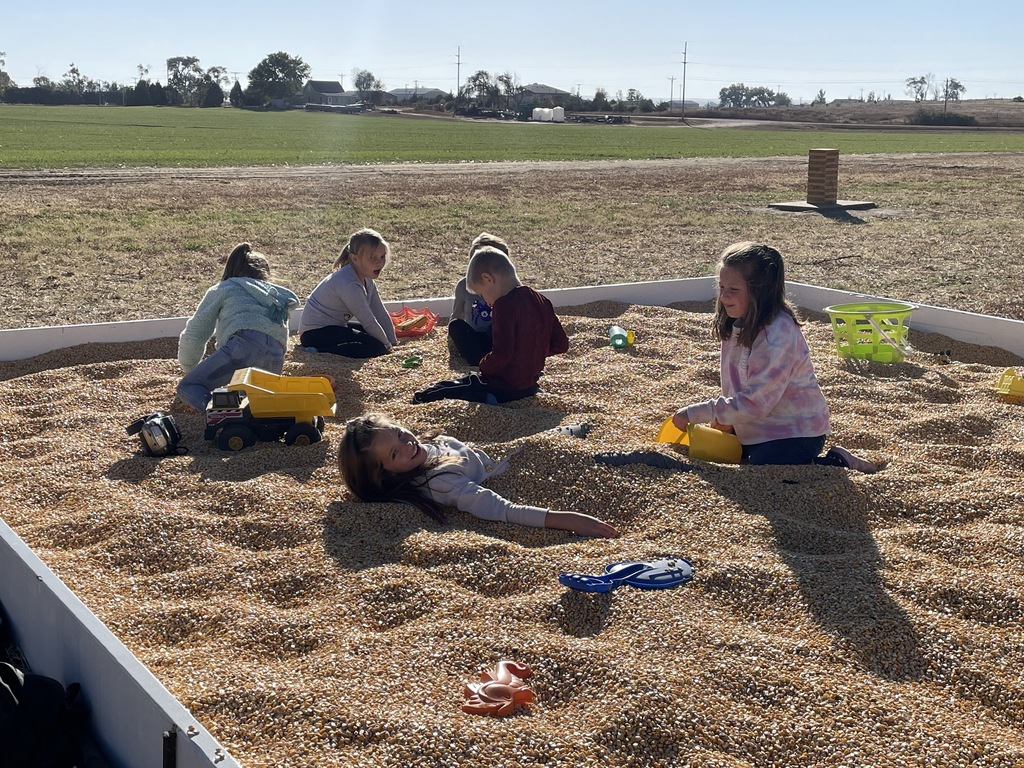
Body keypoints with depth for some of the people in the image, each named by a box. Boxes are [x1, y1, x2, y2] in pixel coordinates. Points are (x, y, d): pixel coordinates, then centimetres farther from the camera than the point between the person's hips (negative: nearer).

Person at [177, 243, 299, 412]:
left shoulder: (224, 289, 22)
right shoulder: (275, 295, 36)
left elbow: (194, 334, 22)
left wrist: (189, 369, 38)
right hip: (276, 359, 5)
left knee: (187, 388, 0)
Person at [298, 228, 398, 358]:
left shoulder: (367, 280, 5)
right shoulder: (349, 284, -25)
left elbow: (382, 315, 8)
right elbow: (368, 322, -19)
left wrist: (393, 342, 5)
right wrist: (388, 345, -9)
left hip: (335, 326, 11)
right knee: (377, 347, -20)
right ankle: (319, 350, -19)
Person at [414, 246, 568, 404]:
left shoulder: (504, 305, -20)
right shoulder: (541, 301, 3)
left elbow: (501, 354, -26)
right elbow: (561, 344, 8)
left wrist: (483, 365, -6)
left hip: (503, 388, -9)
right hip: (530, 386, 9)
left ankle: (484, 398, -22)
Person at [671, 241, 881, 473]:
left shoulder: (779, 334, -27)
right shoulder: (737, 325, 0)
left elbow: (755, 402, -27)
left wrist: (693, 413, -24)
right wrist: (726, 418, -3)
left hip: (795, 433, -9)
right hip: (756, 426, 9)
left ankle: (838, 463, -1)